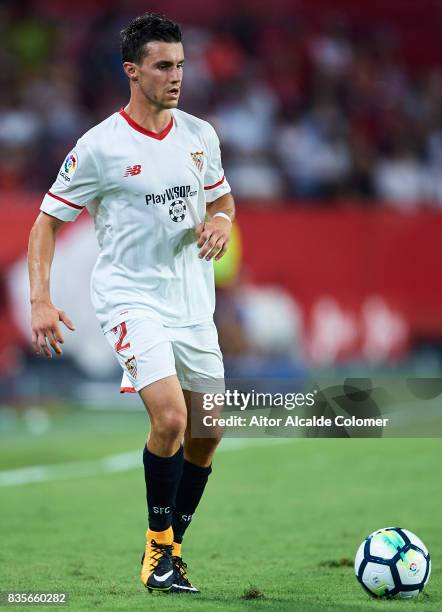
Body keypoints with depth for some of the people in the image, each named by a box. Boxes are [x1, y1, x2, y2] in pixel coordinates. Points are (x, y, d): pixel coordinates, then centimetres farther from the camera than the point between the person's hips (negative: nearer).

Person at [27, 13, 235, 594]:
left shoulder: (200, 135, 6)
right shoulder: (100, 147, -9)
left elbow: (222, 199, 22)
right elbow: (48, 220, -3)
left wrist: (220, 222, -3)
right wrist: (41, 300, -14)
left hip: (193, 302, 6)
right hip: (131, 299, -6)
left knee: (206, 433, 7)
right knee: (170, 419, -22)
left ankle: (172, 547, 25)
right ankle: (158, 546, -4)